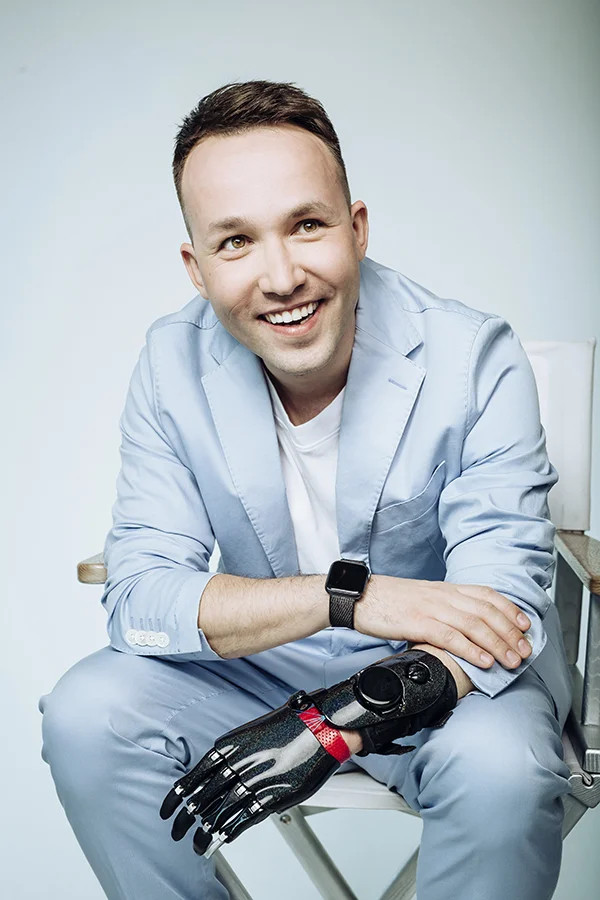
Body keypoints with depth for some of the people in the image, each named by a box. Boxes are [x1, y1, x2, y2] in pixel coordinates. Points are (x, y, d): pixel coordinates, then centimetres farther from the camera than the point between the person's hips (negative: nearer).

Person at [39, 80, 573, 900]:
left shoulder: (478, 361, -19)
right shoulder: (173, 362, -11)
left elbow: (502, 615, -24)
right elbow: (139, 597, -16)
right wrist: (348, 597, -30)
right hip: (257, 665, 3)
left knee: (500, 765, -32)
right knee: (87, 714, -20)